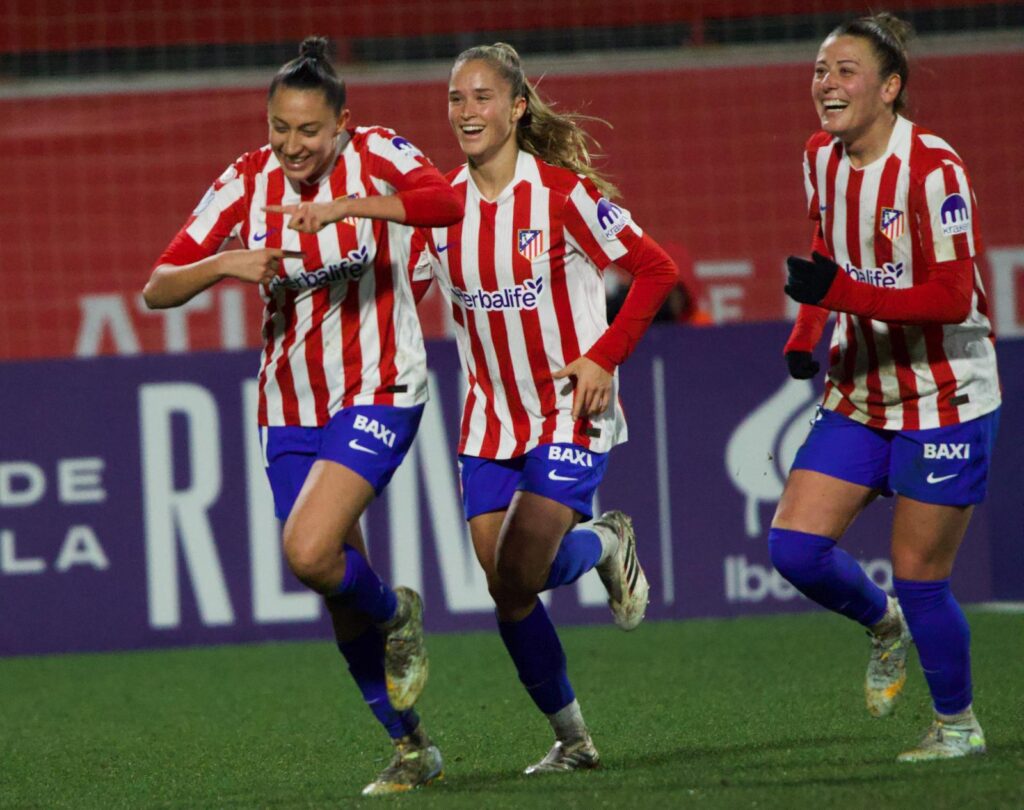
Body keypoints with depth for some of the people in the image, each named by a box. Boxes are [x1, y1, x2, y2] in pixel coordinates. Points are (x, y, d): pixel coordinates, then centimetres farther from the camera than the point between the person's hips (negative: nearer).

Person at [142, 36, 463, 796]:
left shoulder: (374, 155, -11)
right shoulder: (248, 180, -1)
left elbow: (445, 200, -33)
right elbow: (158, 288, -2)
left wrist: (346, 205, -44)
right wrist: (228, 263, -22)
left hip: (377, 394, -5)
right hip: (290, 409, 5)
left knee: (309, 551, -24)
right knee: (342, 594, 8)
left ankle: (398, 615, 9)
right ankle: (411, 746, 24)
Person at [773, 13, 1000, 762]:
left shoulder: (933, 168, -19)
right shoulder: (821, 159, 2)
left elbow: (953, 297, -23)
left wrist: (840, 292, -31)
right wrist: (805, 336, 2)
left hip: (945, 402, -6)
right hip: (859, 397, 6)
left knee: (919, 579, -2)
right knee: (794, 544, -6)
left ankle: (958, 725, 21)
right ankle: (883, 626, 24)